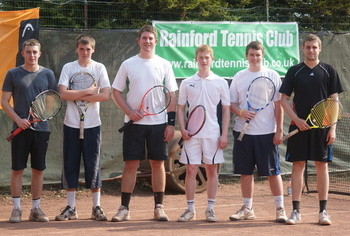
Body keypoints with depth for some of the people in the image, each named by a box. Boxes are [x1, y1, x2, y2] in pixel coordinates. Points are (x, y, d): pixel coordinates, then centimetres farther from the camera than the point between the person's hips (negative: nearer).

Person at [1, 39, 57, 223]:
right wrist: (18, 119, -11)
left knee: (38, 169, 6)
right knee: (17, 168, -1)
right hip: (20, 129, -2)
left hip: (41, 128, 2)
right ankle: (17, 209, 7)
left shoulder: (47, 74, 7)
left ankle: (35, 209, 14)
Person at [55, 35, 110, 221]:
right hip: (71, 124, 1)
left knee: (93, 165, 0)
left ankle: (96, 207, 7)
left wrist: (78, 96, -12)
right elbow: (63, 94, -9)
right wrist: (88, 91, -12)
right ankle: (71, 208, 10)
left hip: (92, 124, -1)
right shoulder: (68, 68, 4)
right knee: (70, 166, 3)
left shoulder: (99, 68, 3)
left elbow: (105, 95, -9)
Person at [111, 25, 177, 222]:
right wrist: (129, 111, -8)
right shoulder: (128, 64, 5)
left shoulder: (164, 65, 5)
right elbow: (116, 92, 7)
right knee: (131, 164, -1)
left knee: (158, 163, 3)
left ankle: (159, 207, 10)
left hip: (159, 123, 0)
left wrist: (171, 123, -3)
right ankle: (124, 208, 2)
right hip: (134, 122, 0)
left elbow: (172, 95, 5)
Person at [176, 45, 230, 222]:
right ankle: (190, 209, 6)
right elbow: (180, 108, 10)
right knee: (191, 170, -1)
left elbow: (226, 109, 5)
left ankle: (210, 208, 10)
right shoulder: (187, 83, 6)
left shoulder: (221, 83, 4)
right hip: (192, 134, 0)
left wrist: (224, 134, -2)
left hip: (213, 134, 0)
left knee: (212, 170, 4)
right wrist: (182, 129, -4)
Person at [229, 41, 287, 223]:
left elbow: (278, 105, 0)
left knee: (273, 171, -2)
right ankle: (247, 209, 15)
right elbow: (231, 104, 10)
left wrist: (279, 130, -6)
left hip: (267, 133, -3)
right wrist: (241, 112, -12)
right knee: (245, 172, 6)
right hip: (243, 131, 3)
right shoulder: (239, 77, 9)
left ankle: (280, 208, 5)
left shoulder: (272, 76, 2)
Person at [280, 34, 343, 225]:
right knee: (298, 165, 0)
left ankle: (323, 211, 7)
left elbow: (334, 101, 4)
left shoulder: (329, 71, 5)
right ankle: (296, 211, 4)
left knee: (322, 166, 2)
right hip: (299, 125, 0)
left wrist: (332, 128, -3)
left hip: (322, 127, 0)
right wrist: (296, 119, -9)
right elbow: (284, 99, 5)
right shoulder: (294, 71, 5)